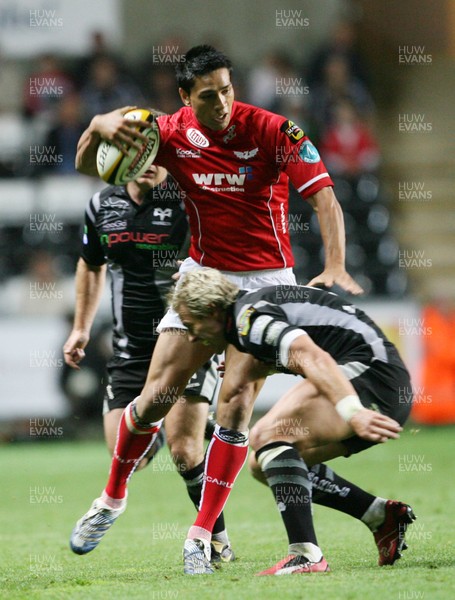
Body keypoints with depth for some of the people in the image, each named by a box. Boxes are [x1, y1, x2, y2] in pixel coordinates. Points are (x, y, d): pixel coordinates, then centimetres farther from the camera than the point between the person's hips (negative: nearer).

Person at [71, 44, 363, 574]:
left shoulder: (274, 131, -14)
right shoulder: (174, 134, -6)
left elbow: (325, 198, -17)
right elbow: (88, 166, 0)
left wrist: (335, 267, -32)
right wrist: (99, 126, -23)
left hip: (267, 280, -2)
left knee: (236, 402, -12)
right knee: (156, 396, -3)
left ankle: (201, 535, -5)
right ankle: (113, 497, 21)